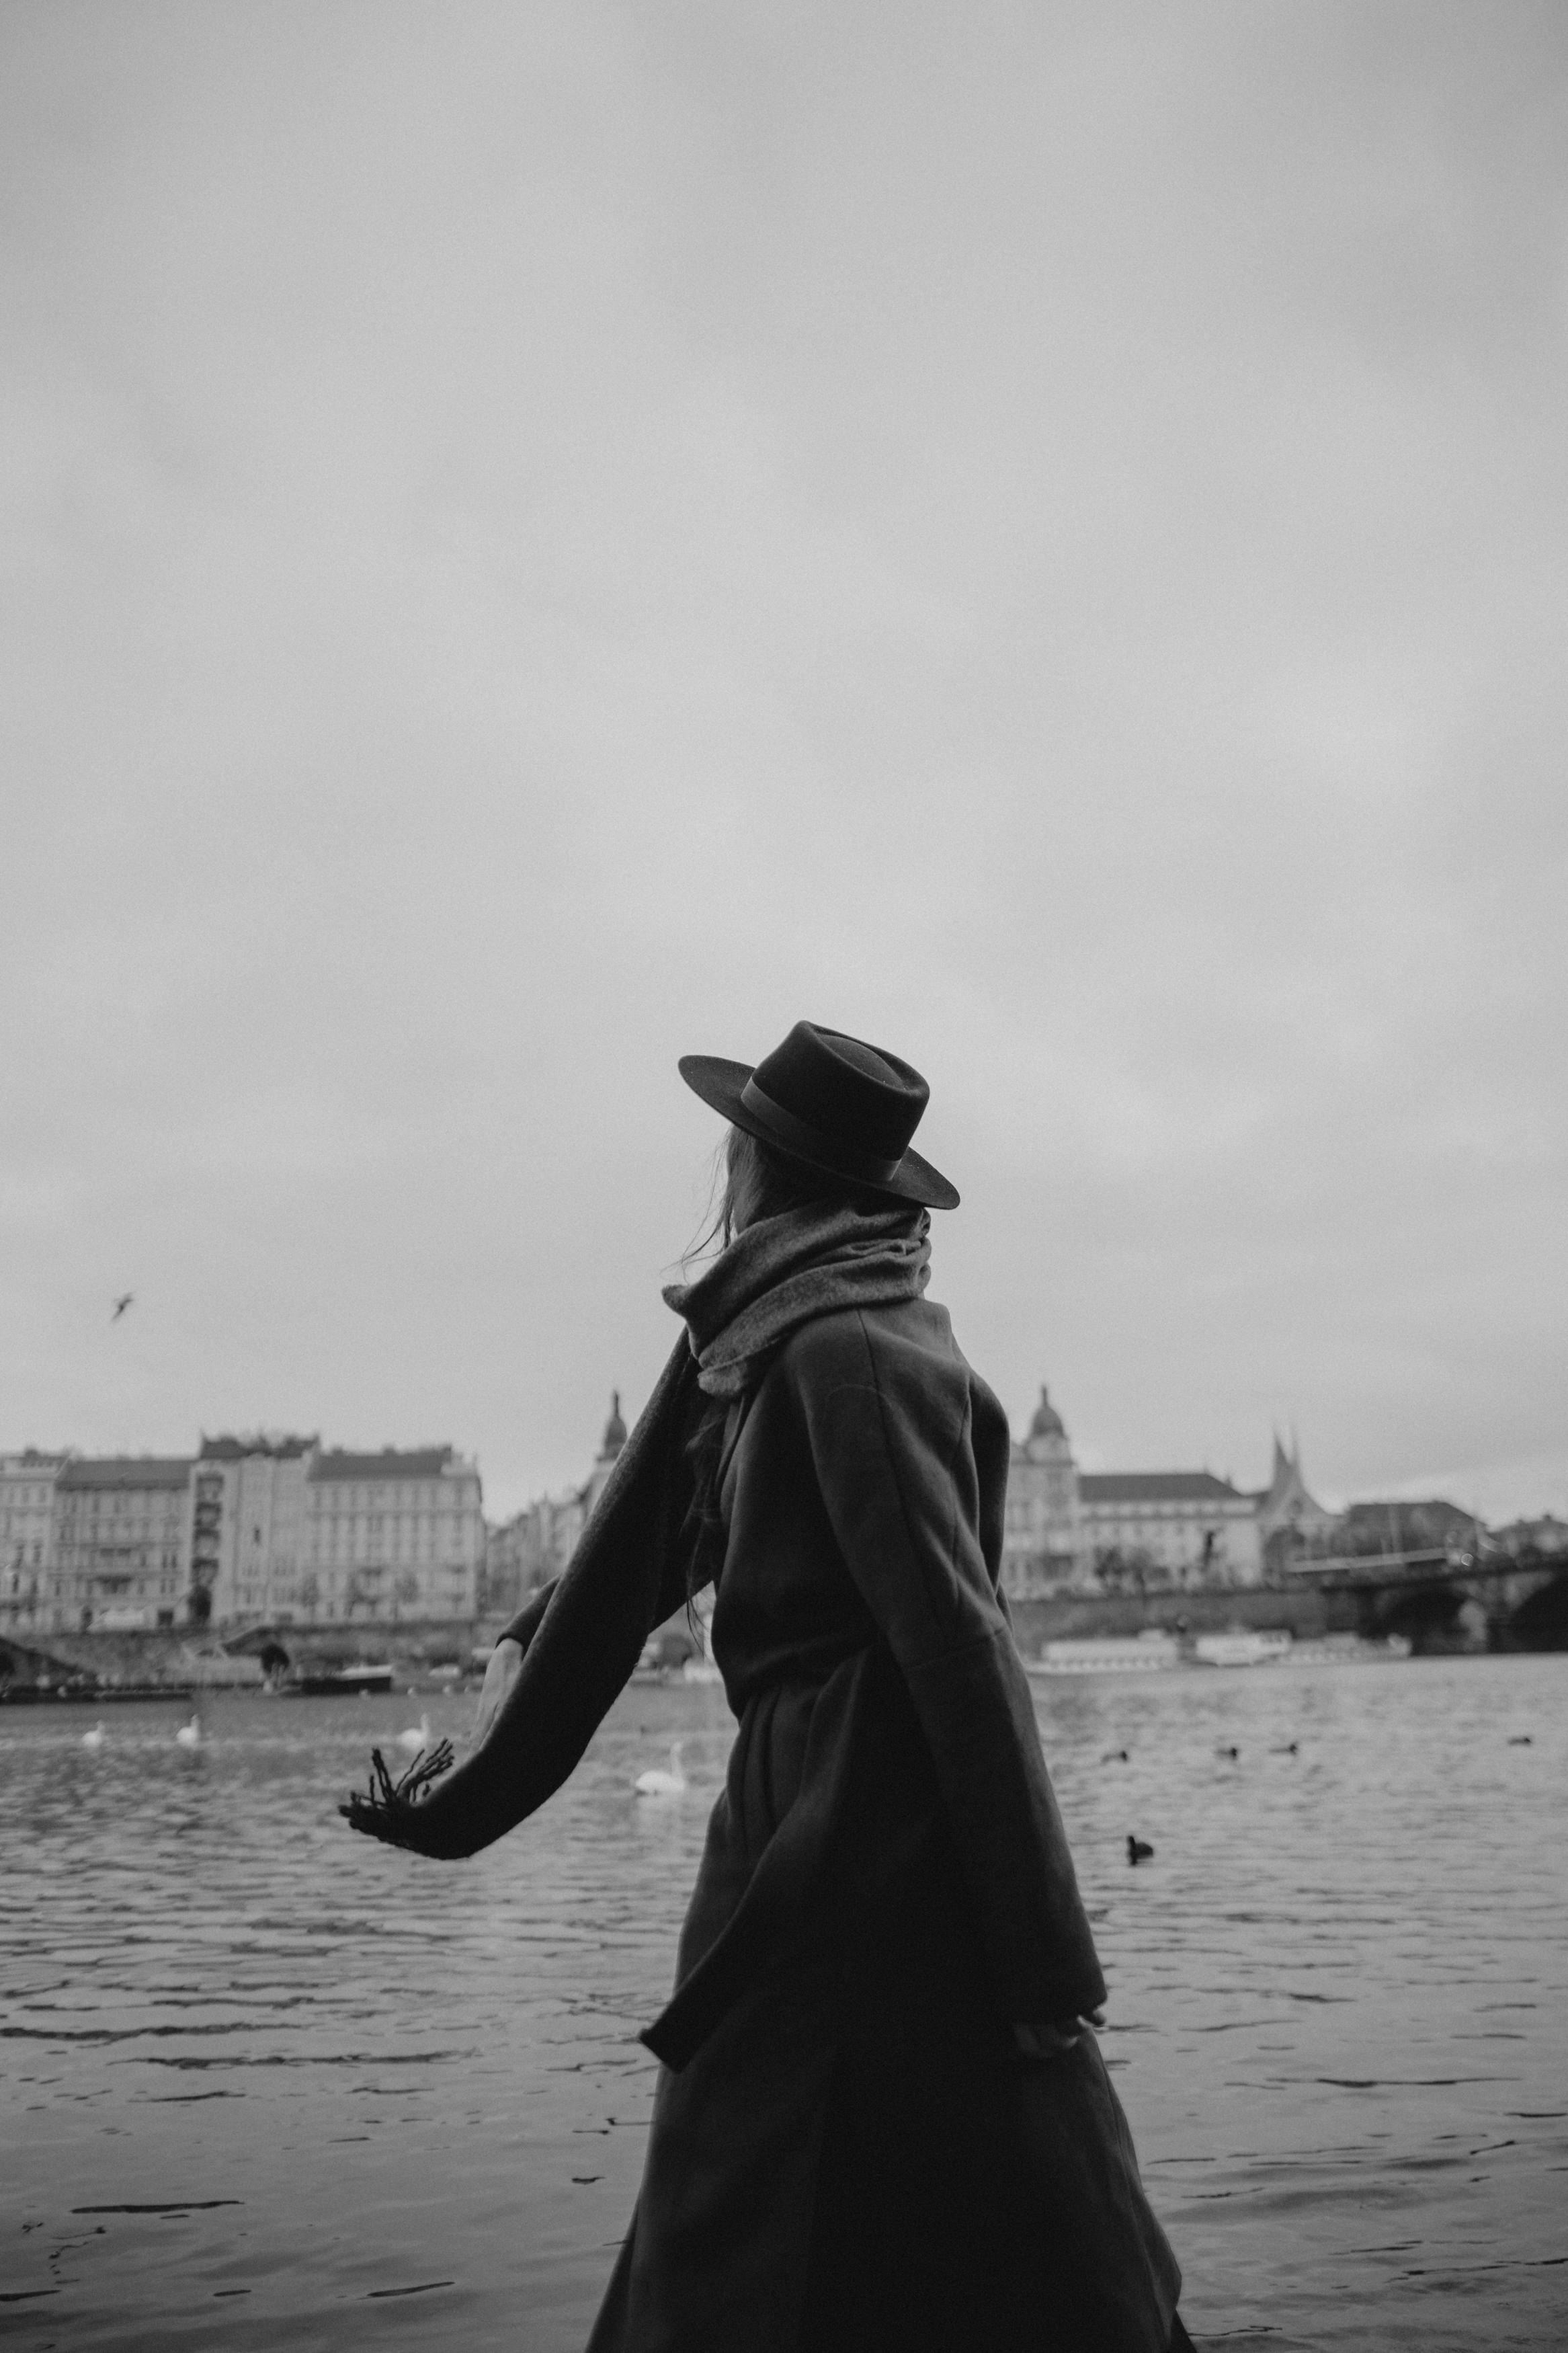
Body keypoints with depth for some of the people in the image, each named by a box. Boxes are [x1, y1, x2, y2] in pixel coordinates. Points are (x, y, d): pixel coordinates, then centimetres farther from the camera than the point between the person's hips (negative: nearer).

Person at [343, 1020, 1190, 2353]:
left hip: (876, 1864, -8)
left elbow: (959, 1641, -20)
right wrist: (473, 1793, 19)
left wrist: (1044, 1961, -18)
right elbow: (625, 1572, 14)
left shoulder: (851, 1348, -17)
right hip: (789, 1839, 8)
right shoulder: (737, 1343, 8)